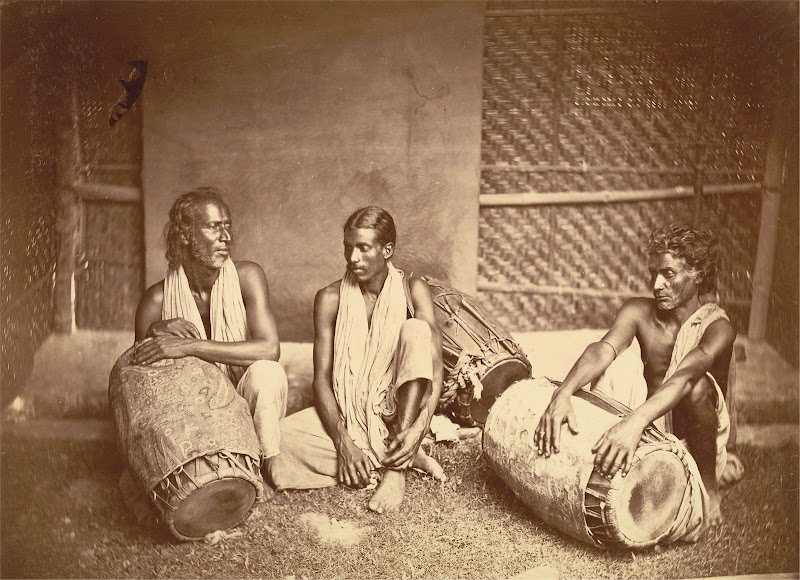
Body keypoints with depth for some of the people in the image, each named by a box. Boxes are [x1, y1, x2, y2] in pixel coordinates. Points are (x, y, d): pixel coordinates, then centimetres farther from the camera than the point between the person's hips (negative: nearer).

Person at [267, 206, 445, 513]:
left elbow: (435, 369, -12)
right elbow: (322, 378, -6)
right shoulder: (331, 298, -2)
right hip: (348, 412, 1)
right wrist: (343, 441, -21)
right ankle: (408, 459, -20)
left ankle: (397, 468, -27)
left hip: (400, 411, -1)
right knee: (280, 437, -27)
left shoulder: (412, 291, -4)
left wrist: (419, 427, -29)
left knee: (416, 330, -26)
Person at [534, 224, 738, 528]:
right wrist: (562, 394, -47)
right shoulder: (639, 312, -7)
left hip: (697, 441, -2)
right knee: (624, 361, -21)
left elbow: (685, 377, -39)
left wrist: (635, 421, -57)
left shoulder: (716, 326, -19)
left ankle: (708, 486, -11)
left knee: (699, 385, -33)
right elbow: (601, 350, -27)